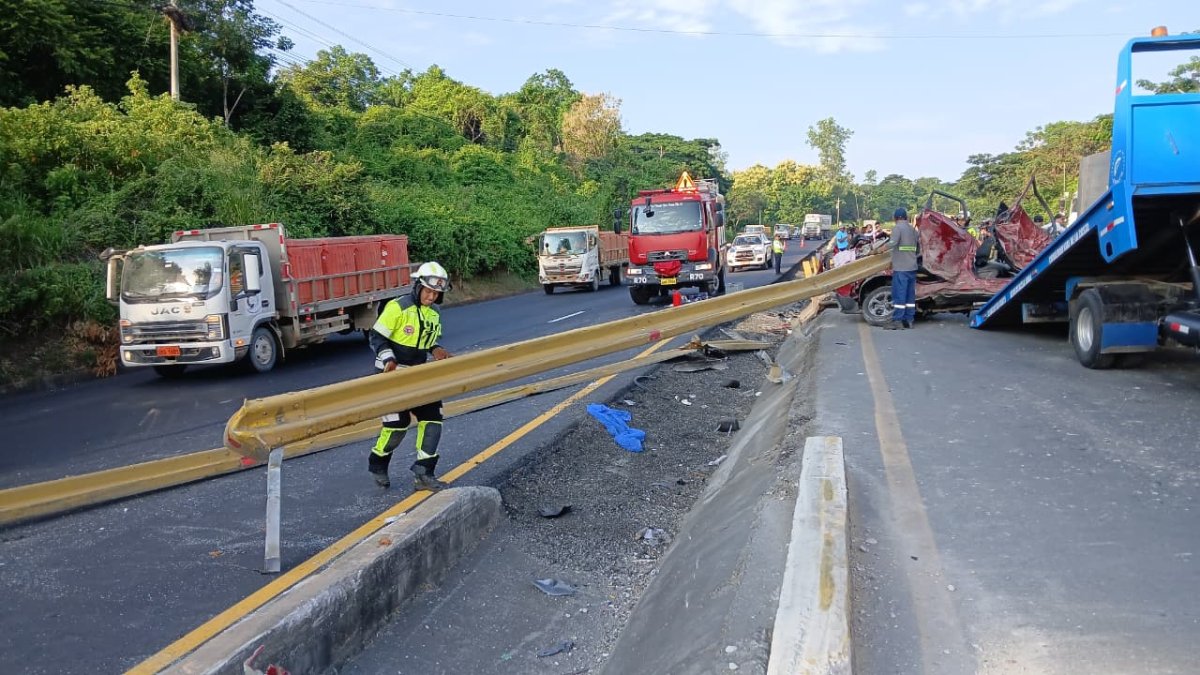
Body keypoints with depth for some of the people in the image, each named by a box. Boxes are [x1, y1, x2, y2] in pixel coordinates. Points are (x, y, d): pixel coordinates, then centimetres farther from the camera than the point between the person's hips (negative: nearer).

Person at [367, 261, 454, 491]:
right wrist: (388, 359, -28)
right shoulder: (398, 307, -16)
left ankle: (423, 473, 3)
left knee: (432, 418, -2)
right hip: (392, 374, -7)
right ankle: (377, 465, 19)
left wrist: (436, 350, -2)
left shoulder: (434, 315, 7)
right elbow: (376, 337, -14)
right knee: (398, 423, -7)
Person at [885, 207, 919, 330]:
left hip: (901, 268, -7)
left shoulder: (897, 228, -7)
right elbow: (918, 248, 21)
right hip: (912, 267, 7)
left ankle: (897, 321, -7)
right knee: (910, 295, 9)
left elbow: (893, 242, -23)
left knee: (899, 294, -7)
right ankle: (909, 319, 11)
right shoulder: (913, 229, 16)